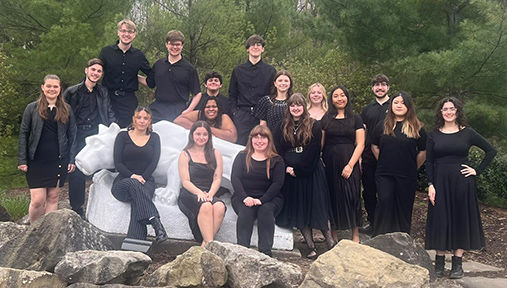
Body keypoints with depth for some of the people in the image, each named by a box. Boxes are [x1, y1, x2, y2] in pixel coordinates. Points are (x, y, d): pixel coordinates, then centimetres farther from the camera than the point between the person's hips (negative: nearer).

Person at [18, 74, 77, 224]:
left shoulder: (66, 109, 9)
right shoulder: (32, 108, 4)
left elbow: (72, 135, 11)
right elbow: (23, 134, 3)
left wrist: (71, 159, 4)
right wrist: (22, 160, -3)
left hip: (58, 161, 2)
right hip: (37, 161, -2)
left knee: (53, 198, 6)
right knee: (37, 200, -6)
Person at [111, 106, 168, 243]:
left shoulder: (154, 138, 18)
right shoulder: (123, 136, 13)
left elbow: (154, 162, 6)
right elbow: (117, 162, 2)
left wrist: (142, 178, -10)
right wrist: (132, 176, -14)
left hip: (146, 181, 1)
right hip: (123, 181, -1)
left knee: (138, 199, -34)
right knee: (133, 184, -38)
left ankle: (134, 243, -52)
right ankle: (156, 222, -51)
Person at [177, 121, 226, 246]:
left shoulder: (215, 154, 18)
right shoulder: (185, 155, 11)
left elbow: (217, 179, 9)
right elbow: (185, 182, 1)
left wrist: (210, 194, -12)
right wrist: (200, 193, -17)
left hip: (210, 195, 2)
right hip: (189, 195, -2)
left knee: (220, 207, -33)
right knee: (205, 206, -36)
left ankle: (205, 243, -32)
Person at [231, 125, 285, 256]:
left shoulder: (277, 161, 9)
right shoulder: (242, 156, 13)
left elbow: (278, 183, -3)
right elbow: (235, 178, 1)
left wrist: (261, 200, -19)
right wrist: (244, 198, -18)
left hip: (269, 198, 0)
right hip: (243, 197, 1)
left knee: (266, 210, -32)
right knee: (246, 211, -31)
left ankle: (265, 253, -36)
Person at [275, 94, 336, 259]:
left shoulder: (314, 126, 0)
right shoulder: (284, 127, 12)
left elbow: (313, 152, -7)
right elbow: (280, 150, 10)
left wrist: (297, 169, -11)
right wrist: (286, 168, -6)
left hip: (310, 173, -4)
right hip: (290, 174, 4)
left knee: (316, 206, -6)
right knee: (298, 209, 2)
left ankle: (331, 243, 3)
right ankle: (311, 247, 6)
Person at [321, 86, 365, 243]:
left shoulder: (355, 119, 4)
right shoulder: (326, 119, 10)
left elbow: (360, 144, -1)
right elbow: (320, 143, 9)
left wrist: (350, 165, -11)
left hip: (349, 163, -2)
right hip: (329, 164, 2)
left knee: (351, 197, -3)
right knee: (332, 197, 4)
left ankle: (355, 234, 7)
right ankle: (333, 234, 13)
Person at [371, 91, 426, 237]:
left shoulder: (416, 127, 0)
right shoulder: (383, 126, 6)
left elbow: (423, 152, 5)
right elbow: (374, 146, 15)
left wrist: (413, 168, 7)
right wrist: (384, 162, 11)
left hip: (407, 176, -1)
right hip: (384, 175, 1)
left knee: (404, 206, 7)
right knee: (384, 202, -9)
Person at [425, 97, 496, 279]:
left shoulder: (467, 133, 2)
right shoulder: (434, 135, 4)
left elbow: (491, 150, 6)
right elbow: (428, 162, 3)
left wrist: (477, 171, -1)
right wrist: (430, 185, -6)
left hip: (462, 182, 0)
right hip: (440, 182, 1)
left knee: (461, 219, 3)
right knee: (440, 220, 2)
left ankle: (457, 264, 11)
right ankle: (439, 263, 10)